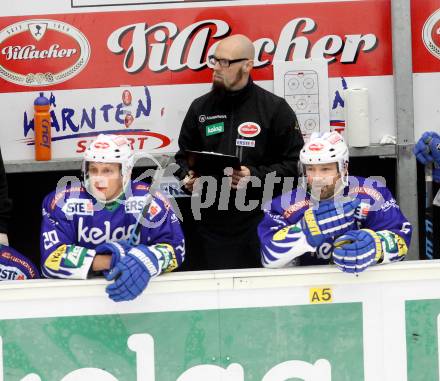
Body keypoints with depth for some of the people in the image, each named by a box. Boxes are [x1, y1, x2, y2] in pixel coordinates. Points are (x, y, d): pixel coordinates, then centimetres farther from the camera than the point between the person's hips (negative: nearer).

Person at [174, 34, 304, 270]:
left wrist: (255, 176, -16)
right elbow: (183, 155, 20)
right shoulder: (200, 108, 12)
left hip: (258, 224, -3)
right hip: (210, 224, 3)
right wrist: (187, 176, -1)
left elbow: (293, 163, -3)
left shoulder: (275, 109, 1)